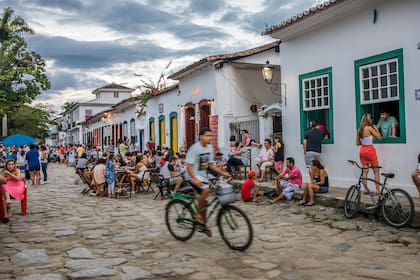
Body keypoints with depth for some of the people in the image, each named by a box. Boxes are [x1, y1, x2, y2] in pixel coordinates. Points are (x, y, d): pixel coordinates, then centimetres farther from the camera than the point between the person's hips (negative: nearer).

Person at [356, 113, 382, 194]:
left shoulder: (359, 130, 4)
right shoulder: (369, 128, -14)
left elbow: (357, 143, 9)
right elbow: (379, 137, -8)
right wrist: (376, 128, 1)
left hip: (362, 150, 6)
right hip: (370, 150, -6)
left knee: (365, 171, 10)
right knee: (376, 171, 4)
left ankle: (365, 189, 11)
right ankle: (377, 190, 3)